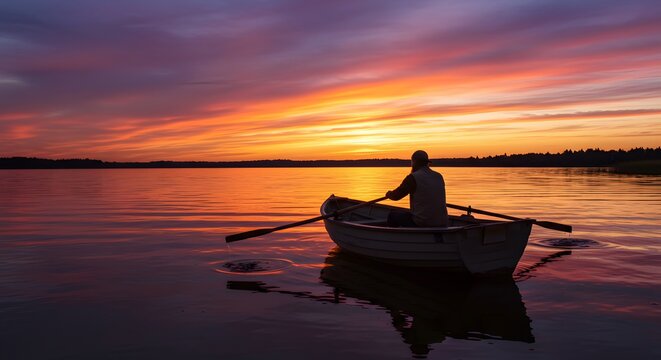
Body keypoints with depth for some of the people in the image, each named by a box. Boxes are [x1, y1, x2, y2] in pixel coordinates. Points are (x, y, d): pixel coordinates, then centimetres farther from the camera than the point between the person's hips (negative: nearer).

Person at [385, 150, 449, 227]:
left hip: (421, 223, -6)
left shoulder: (413, 177, -10)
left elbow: (396, 196, -1)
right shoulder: (439, 177, 7)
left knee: (392, 216, 14)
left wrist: (389, 194, 23)